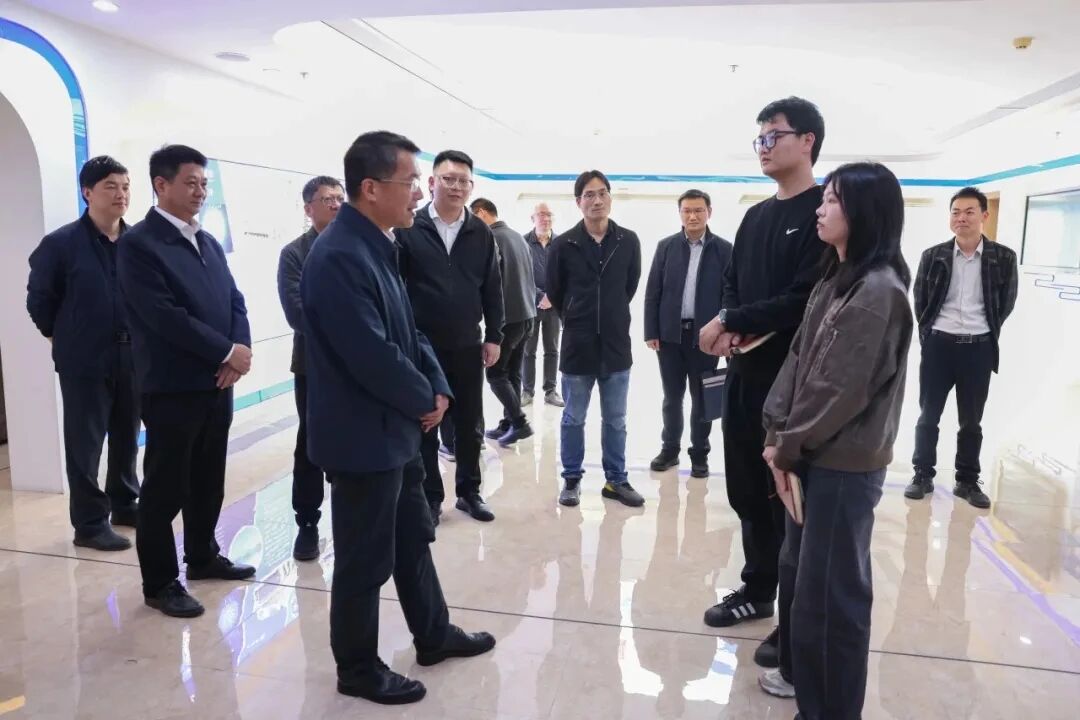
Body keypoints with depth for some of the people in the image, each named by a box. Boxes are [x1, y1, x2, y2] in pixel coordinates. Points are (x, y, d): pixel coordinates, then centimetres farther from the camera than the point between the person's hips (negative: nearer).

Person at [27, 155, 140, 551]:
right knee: (85, 443, 5)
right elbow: (39, 300, 1)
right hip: (85, 361, -4)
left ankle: (125, 504, 32)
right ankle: (89, 523, 16)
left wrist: (138, 337, 6)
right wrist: (65, 337, 7)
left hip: (132, 356, 4)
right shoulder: (60, 243, -8)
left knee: (128, 437, 15)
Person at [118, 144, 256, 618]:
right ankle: (160, 582, 17)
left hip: (217, 382, 7)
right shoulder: (138, 244, -9)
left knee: (208, 481, 17)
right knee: (165, 488, 4)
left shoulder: (208, 242, 14)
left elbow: (234, 300, 11)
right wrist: (227, 352, -16)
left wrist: (241, 349, -7)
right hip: (172, 387, -7)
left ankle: (202, 556, 34)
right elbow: (164, 315, -19)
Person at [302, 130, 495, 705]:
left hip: (396, 428, 10)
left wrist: (437, 386, -1)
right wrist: (423, 400, -11)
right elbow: (373, 356, -28)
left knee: (413, 538, 23)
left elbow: (408, 330, 13)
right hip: (363, 436, -10)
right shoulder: (340, 256, -24)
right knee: (365, 560, 7)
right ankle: (358, 670, 28)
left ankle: (434, 635, 41)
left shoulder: (377, 246, 8)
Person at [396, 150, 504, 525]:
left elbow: (492, 289, 8)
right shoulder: (408, 229, -5)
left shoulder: (481, 233, 4)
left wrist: (494, 336, 5)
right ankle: (430, 497, 23)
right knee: (424, 427, 9)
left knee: (470, 426, 12)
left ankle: (469, 491, 28)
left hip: (468, 346, 3)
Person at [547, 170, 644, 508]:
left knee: (615, 420, 12)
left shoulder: (629, 241, -1)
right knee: (573, 418, 10)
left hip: (616, 344, 2)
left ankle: (616, 480, 25)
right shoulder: (564, 244, -7)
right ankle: (571, 479, 24)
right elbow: (554, 292, 5)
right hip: (577, 345, -2)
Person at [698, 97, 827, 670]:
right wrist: (730, 331, -7)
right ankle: (758, 590, 34)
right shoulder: (756, 216, 15)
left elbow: (806, 300, -19)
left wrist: (730, 321, -14)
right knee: (747, 492, 16)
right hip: (745, 373, 7)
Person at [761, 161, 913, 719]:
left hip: (845, 465, -9)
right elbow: (798, 357, 7)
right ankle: (802, 669, 41)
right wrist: (777, 432, -3)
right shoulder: (834, 279, 11)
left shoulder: (878, 291, -18)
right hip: (815, 455, 9)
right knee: (798, 570, 21)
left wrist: (787, 446, -10)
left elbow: (843, 390, -20)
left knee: (829, 589, 3)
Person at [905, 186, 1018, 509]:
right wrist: (927, 332, 4)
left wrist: (987, 331, 6)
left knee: (972, 421, 9)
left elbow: (1006, 302, 7)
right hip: (939, 344, 0)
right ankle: (922, 475, 17)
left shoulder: (1003, 257, -1)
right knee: (928, 415, 6)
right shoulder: (934, 255, 0)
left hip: (979, 348, 0)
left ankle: (968, 481, 21)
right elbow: (920, 299, 8)